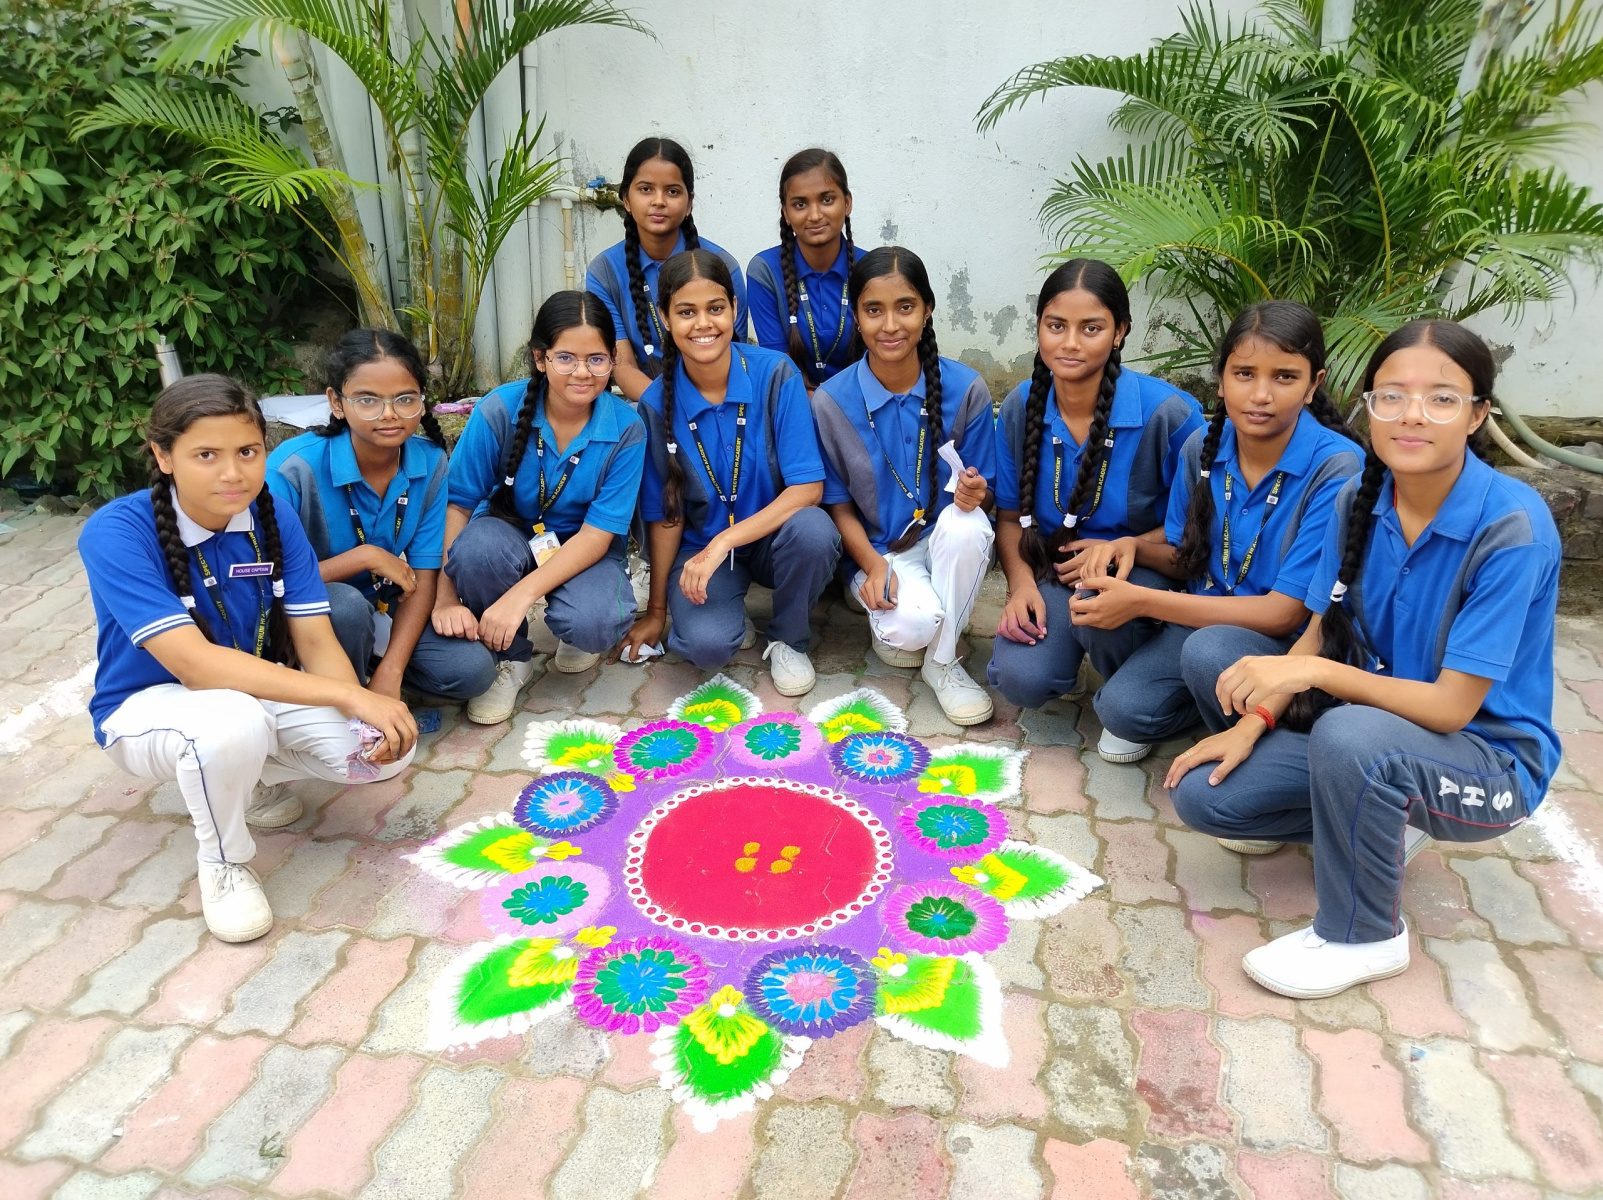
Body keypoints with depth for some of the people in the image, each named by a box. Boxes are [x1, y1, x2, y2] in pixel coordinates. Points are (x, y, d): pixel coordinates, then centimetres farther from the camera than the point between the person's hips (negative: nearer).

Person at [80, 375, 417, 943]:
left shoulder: (273, 519, -10)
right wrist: (349, 694, -41)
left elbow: (316, 641, -12)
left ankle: (245, 777, 11)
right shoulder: (115, 534, -25)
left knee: (387, 747, -17)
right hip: (149, 706, -5)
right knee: (233, 722, -40)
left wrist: (367, 713, -33)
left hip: (259, 691, 5)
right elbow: (194, 664, -35)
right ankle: (222, 862, -8)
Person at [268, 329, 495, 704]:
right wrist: (364, 557, -28)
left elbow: (423, 578, -10)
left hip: (386, 610, 3)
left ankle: (369, 665, 7)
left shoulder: (430, 463, -11)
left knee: (472, 670, -18)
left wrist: (389, 673, -19)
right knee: (347, 605, -37)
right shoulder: (295, 466, -24)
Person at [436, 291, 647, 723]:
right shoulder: (499, 410, -18)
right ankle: (510, 660, -6)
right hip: (510, 534, 1)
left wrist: (522, 594, -30)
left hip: (584, 550, -1)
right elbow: (456, 505, -15)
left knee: (594, 622, -33)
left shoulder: (625, 429, -17)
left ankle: (578, 636, 9)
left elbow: (597, 533, -19)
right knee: (477, 545, -35)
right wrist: (445, 599, -25)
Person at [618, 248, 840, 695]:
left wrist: (723, 542, -27)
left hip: (772, 537, 1)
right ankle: (727, 616, 11)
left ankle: (789, 640, -4)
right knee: (707, 644, -29)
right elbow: (665, 514, 0)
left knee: (813, 529, -35)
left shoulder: (776, 374, -15)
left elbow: (808, 487, -19)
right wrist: (656, 611, 5)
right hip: (699, 547, 0)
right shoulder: (657, 405, -9)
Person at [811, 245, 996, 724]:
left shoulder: (965, 388, -9)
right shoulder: (831, 400, -10)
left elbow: (982, 492, -1)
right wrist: (873, 566, -18)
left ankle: (942, 661, -12)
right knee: (913, 625, -33)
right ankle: (888, 623, 7)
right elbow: (839, 503, -2)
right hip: (875, 549, -2)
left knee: (966, 524, -34)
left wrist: (975, 493, -26)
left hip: (943, 541, 2)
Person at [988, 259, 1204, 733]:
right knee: (1021, 680, -24)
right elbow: (1010, 514, 4)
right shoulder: (1020, 407, -5)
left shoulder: (1168, 413, -18)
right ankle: (1072, 641, 13)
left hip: (1141, 570, -2)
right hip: (1052, 572, 2)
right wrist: (1021, 583, -13)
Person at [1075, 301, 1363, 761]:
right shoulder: (1202, 447, -3)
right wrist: (1134, 548, -12)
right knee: (1122, 708, -19)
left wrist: (1142, 601, -23)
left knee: (1210, 649, -35)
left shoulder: (1336, 469, -20)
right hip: (1205, 621, 5)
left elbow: (1285, 613, -21)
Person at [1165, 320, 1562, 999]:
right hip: (1373, 723, 5)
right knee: (1201, 793, -12)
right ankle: (1367, 822, 14)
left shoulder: (1512, 528, -24)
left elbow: (1452, 707, -24)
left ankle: (1364, 937, -12)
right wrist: (1254, 722, -11)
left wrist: (1315, 673, -33)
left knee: (1349, 734, -38)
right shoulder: (1359, 501, -6)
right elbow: (1318, 637, 1)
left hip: (1489, 759, -5)